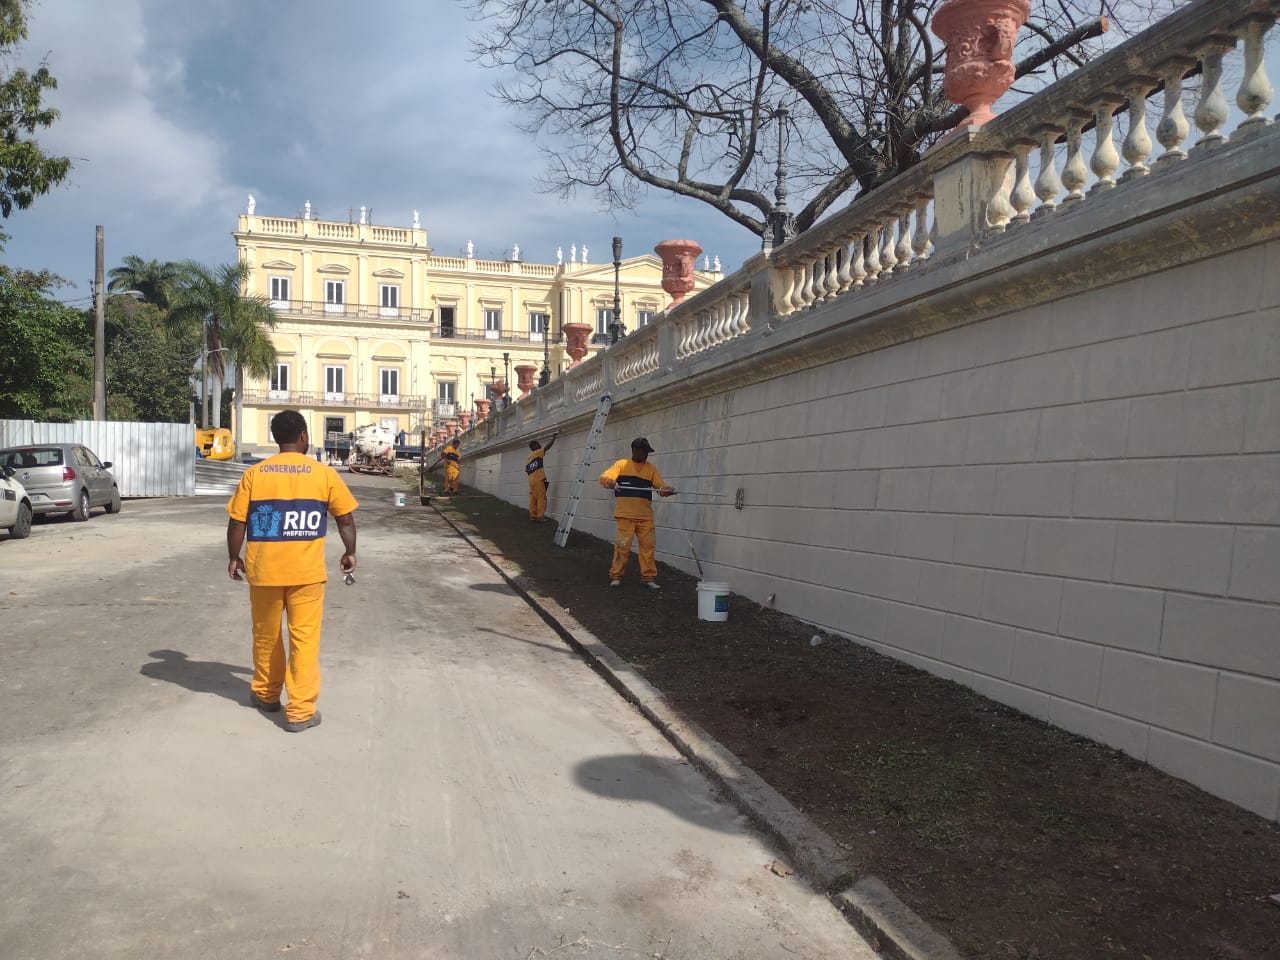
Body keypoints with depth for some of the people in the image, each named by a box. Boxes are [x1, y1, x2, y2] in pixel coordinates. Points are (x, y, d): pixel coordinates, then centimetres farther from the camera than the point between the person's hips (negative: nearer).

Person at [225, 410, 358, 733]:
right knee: (304, 638, 3)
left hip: (264, 568, 2)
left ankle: (265, 695, 37)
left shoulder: (254, 473, -1)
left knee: (266, 634, 19)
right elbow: (346, 518, 1)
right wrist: (350, 552, 15)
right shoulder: (324, 473, -3)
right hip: (306, 570, -2)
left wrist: (234, 558, 14)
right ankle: (300, 711, 4)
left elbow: (237, 521, 1)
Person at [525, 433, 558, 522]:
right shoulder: (538, 452, 0)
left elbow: (527, 470, 18)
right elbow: (548, 446, -4)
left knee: (533, 499, 6)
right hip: (538, 480, -7)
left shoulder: (528, 458, 21)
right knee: (541, 498, -6)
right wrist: (554, 437, 8)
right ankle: (540, 517, -9)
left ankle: (533, 516, 6)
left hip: (531, 481, 8)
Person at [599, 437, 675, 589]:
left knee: (648, 546, 0)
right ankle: (616, 576, 6)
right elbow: (605, 477, -3)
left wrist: (666, 490, -17)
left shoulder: (651, 468, 17)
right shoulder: (622, 465, 8)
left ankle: (649, 577, 7)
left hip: (646, 516, 3)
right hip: (625, 514, -3)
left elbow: (661, 485, 7)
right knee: (622, 546, -3)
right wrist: (609, 481, -27)